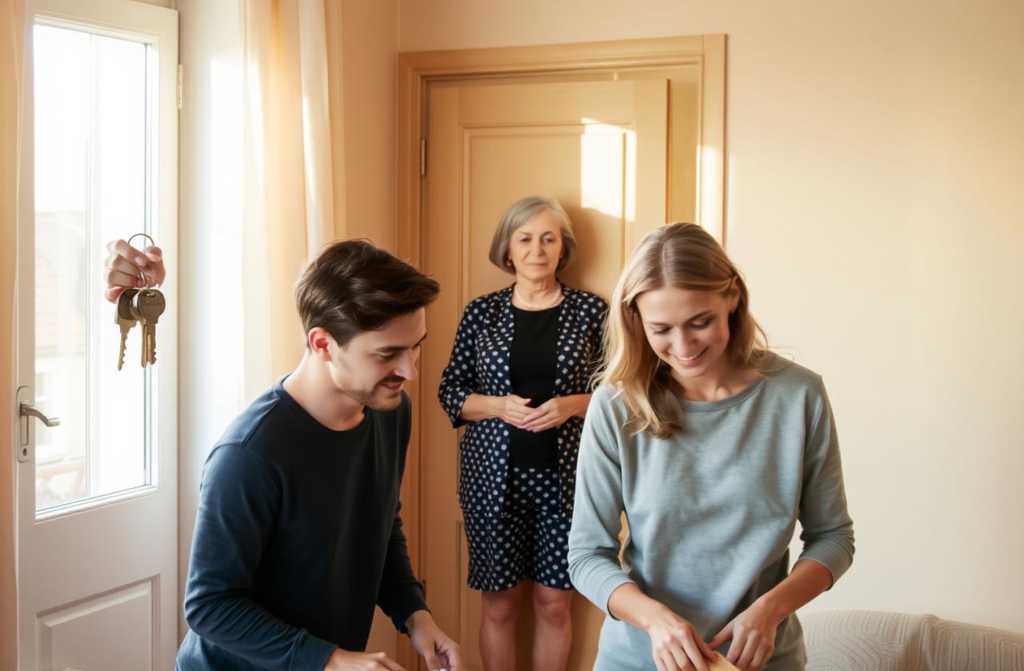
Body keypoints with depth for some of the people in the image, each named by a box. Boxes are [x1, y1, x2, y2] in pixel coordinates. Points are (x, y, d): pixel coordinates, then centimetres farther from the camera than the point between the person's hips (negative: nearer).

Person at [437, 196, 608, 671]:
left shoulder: (591, 311, 1)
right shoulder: (481, 312, 3)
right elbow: (450, 392, 5)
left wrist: (570, 404, -14)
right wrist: (498, 406, -12)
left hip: (563, 476, 0)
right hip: (494, 477, 0)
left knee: (554, 602, 6)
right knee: (499, 604, 6)